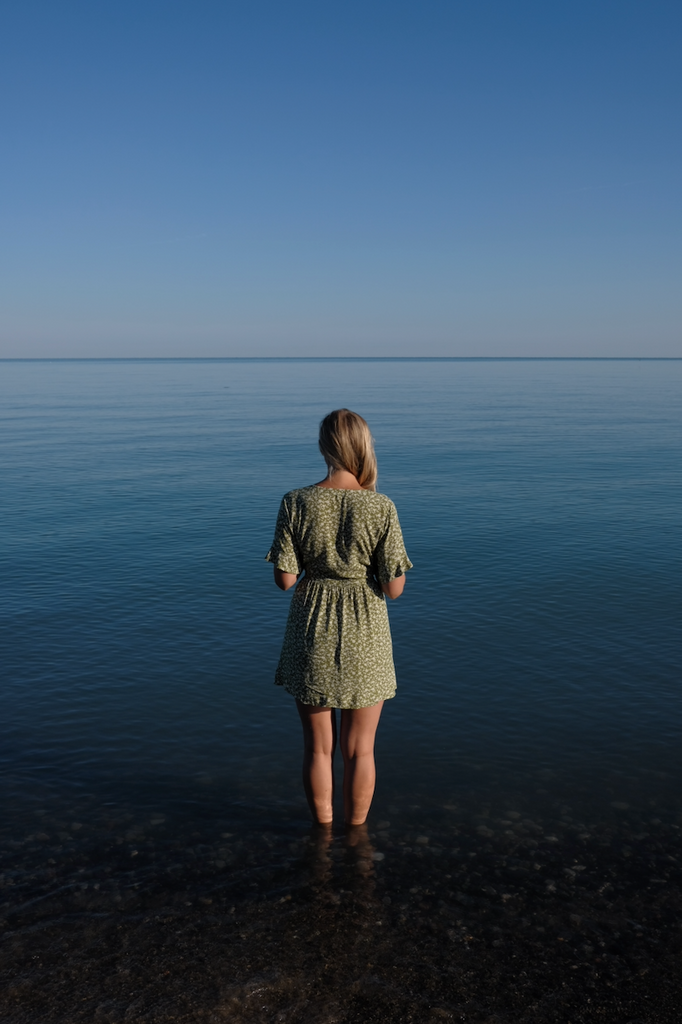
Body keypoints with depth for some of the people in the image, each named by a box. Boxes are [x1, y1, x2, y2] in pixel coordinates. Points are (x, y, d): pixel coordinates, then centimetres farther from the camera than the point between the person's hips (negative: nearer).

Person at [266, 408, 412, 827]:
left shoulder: (296, 502, -11)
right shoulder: (381, 508, -14)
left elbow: (284, 579, -9)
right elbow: (394, 588, -13)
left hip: (312, 635, 1)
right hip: (364, 637, -1)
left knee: (318, 746, 18)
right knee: (359, 749, 16)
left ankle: (322, 830, 33)